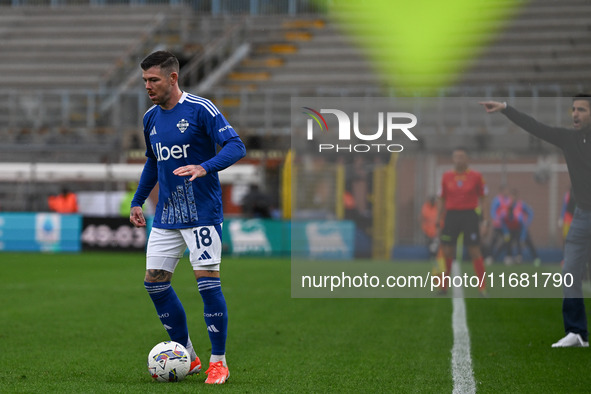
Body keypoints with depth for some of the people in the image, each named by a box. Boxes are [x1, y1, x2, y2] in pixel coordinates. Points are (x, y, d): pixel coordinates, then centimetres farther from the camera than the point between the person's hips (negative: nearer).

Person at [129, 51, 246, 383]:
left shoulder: (200, 109, -11)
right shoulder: (151, 118, 10)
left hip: (202, 213, -7)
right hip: (166, 216, 7)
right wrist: (137, 201, 19)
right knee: (155, 282, 3)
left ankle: (219, 363, 1)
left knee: (208, 282, -10)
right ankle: (187, 356, 16)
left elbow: (236, 146, -18)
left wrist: (204, 168, -33)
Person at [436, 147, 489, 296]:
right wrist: (438, 221, 7)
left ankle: (482, 288, 1)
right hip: (451, 215, 2)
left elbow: (483, 200, 4)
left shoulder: (476, 176, 1)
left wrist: (485, 221, -3)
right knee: (446, 252, 1)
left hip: (470, 215, -2)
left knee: (475, 252, -5)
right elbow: (441, 200, 11)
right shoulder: (446, 176, 6)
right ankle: (443, 286, 12)